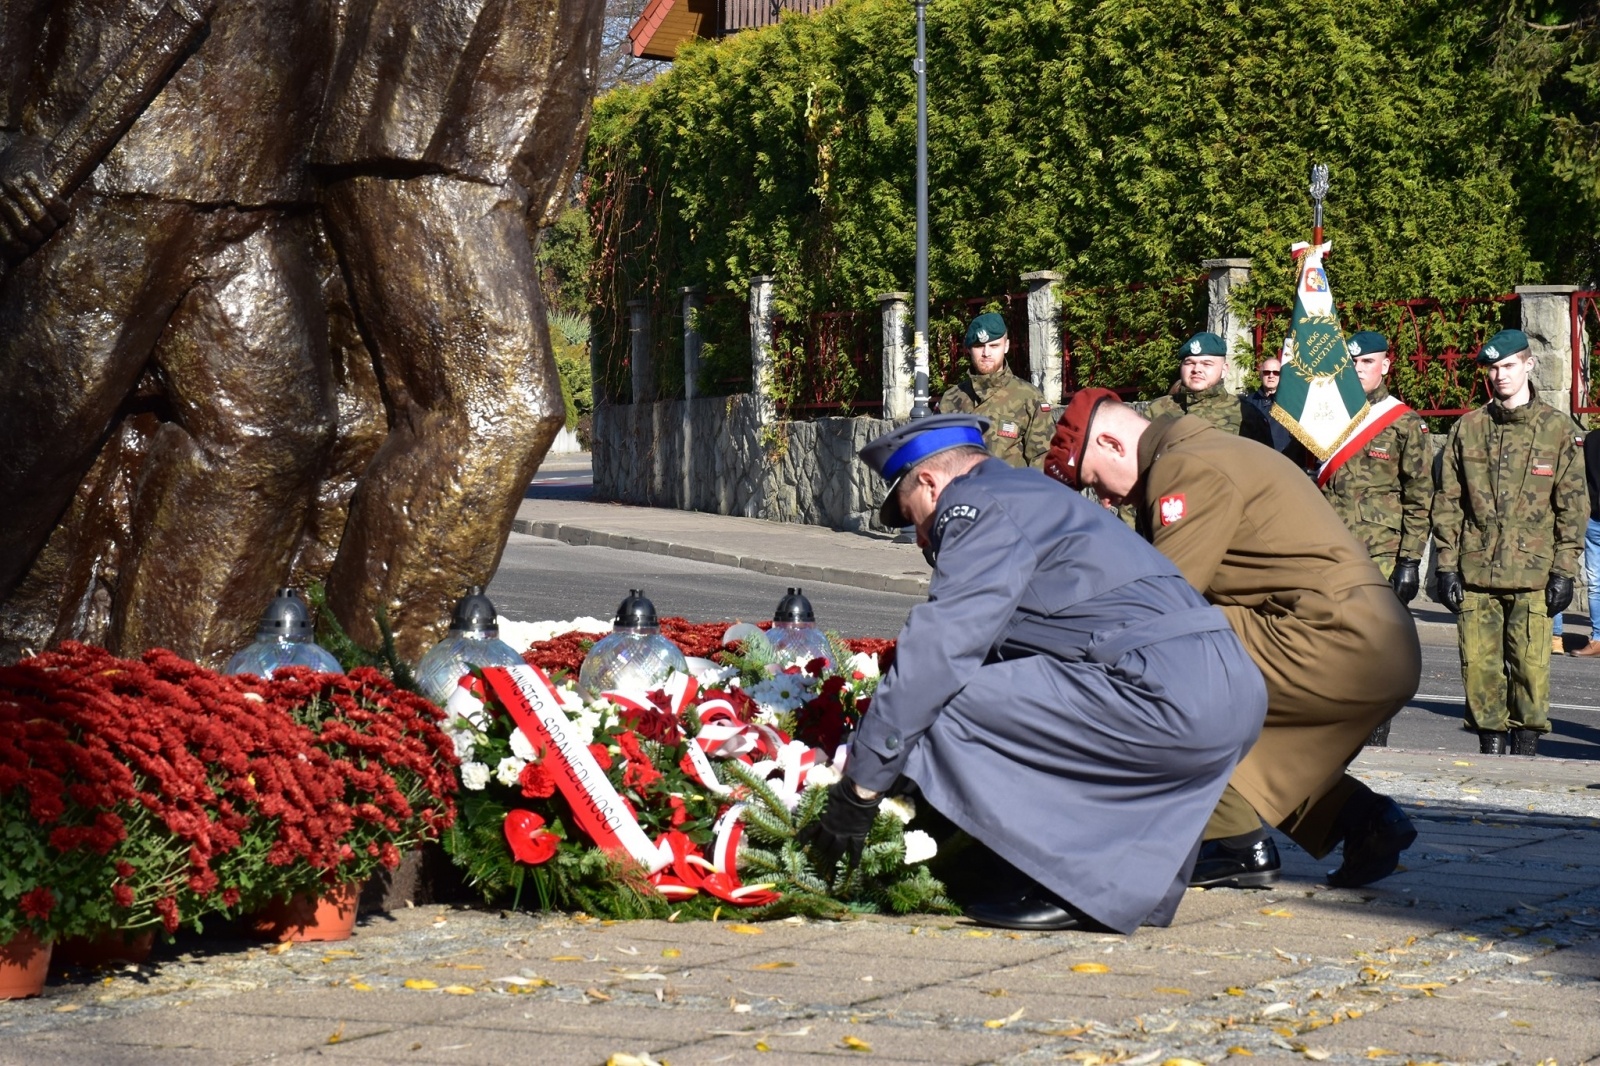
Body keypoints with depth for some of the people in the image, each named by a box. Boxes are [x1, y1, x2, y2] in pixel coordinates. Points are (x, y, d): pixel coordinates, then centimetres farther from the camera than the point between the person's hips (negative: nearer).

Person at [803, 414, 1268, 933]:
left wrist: (857, 789, -4)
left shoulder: (980, 506, 0)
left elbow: (936, 653, -9)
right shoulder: (1031, 495, 29)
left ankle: (1080, 882, -4)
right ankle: (1136, 875, 14)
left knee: (946, 707, -9)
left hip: (1171, 700, -10)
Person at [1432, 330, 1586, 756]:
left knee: (1530, 668, -5)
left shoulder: (1556, 428, 5)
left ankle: (1525, 750, 5)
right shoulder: (1467, 429, 10)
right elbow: (1447, 501, 11)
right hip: (1475, 573, 2)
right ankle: (1490, 749, 11)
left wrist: (1564, 570, -1)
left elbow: (1572, 505, 5)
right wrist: (1447, 565, 3)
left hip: (1532, 574, -2)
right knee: (1479, 668, 1)